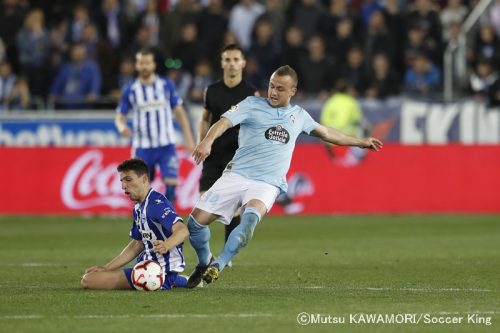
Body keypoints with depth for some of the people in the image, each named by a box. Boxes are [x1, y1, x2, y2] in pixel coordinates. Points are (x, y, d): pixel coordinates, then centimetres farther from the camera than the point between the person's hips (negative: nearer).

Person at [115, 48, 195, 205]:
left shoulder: (166, 85, 2)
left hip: (166, 145, -1)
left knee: (171, 184, -15)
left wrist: (189, 139, 3)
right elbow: (120, 116, 6)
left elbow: (179, 112, 8)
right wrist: (121, 126, -19)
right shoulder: (130, 90, 2)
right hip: (142, 147, 1)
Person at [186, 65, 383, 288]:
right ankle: (204, 262, 19)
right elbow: (225, 122, -11)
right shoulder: (252, 105, 5)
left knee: (251, 217, -34)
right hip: (236, 175, 0)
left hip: (267, 184, 1)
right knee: (197, 219, -11)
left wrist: (360, 142, 41)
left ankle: (217, 267, -28)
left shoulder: (298, 115, 17)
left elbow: (325, 133, 35)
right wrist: (208, 141, -32)